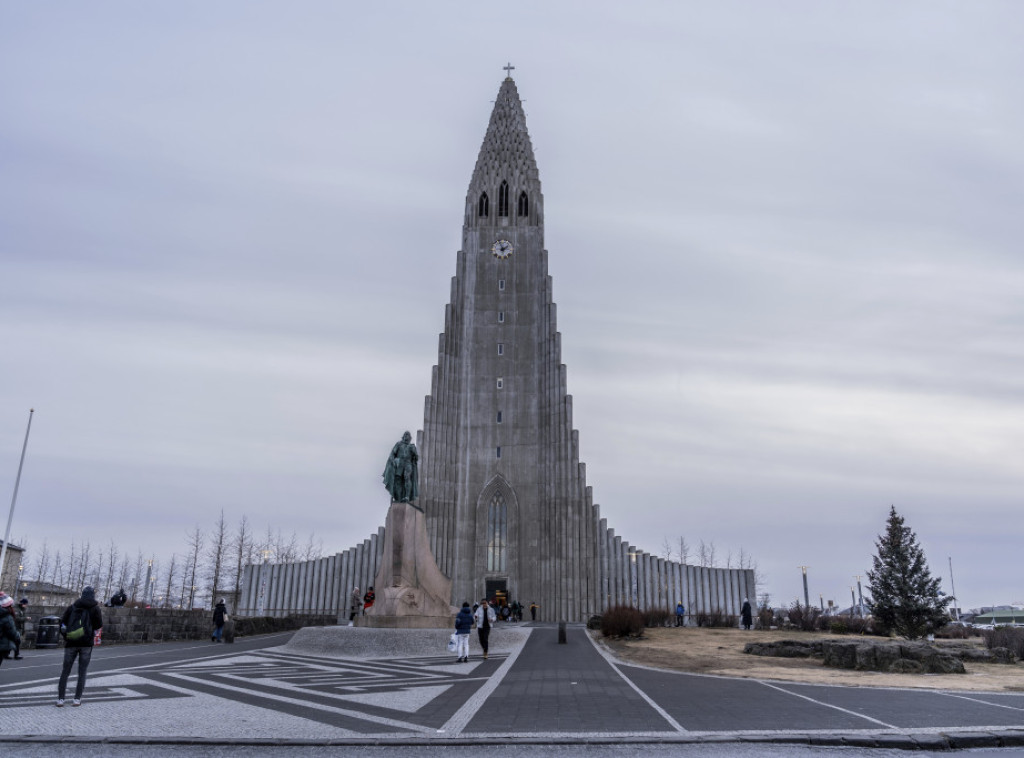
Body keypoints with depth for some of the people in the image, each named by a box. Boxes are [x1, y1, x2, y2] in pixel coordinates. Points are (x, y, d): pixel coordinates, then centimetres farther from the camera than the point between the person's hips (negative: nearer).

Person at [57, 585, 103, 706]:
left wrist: (66, 637, 14)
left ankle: (60, 698, 4)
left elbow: (62, 622, 4)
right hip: (86, 643, -2)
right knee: (82, 672, 5)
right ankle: (77, 699, 3)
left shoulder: (72, 607, 8)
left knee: (65, 671, 8)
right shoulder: (95, 608, 0)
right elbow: (99, 625, -4)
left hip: (71, 642, 2)